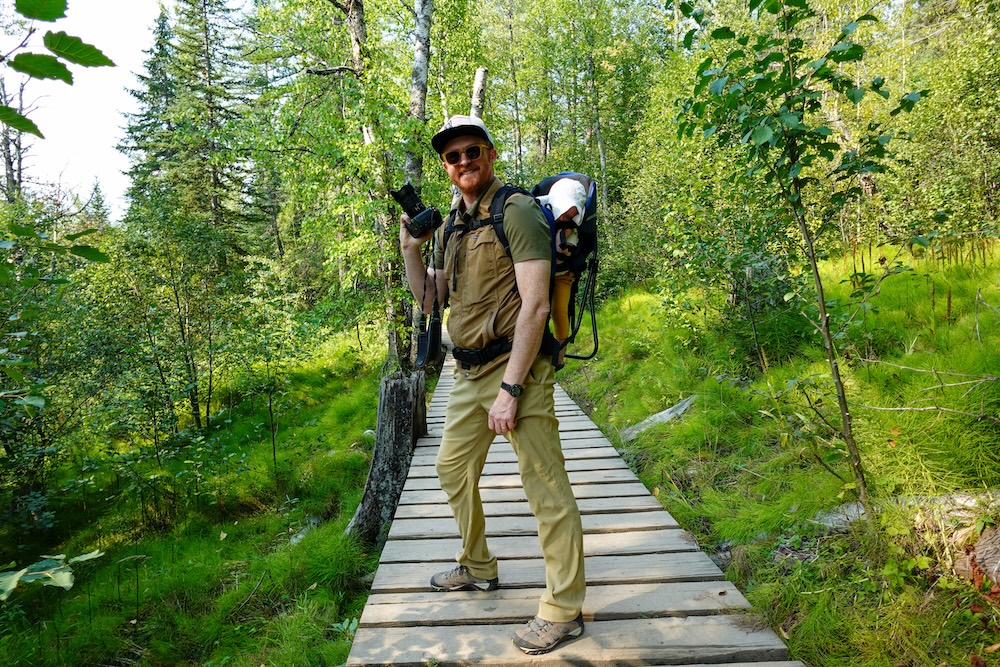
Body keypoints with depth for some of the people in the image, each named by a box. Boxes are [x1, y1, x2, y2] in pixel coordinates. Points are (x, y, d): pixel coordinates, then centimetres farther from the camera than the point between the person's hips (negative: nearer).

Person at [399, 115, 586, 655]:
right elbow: (429, 301, 18)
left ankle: (564, 610, 10)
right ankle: (478, 568, 39)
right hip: (468, 372, 9)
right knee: (452, 468, 19)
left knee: (545, 488, -4)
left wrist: (510, 388, -22)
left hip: (514, 367, -9)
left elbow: (535, 305, -19)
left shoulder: (517, 212, -11)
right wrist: (410, 247, 5)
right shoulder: (450, 228, 15)